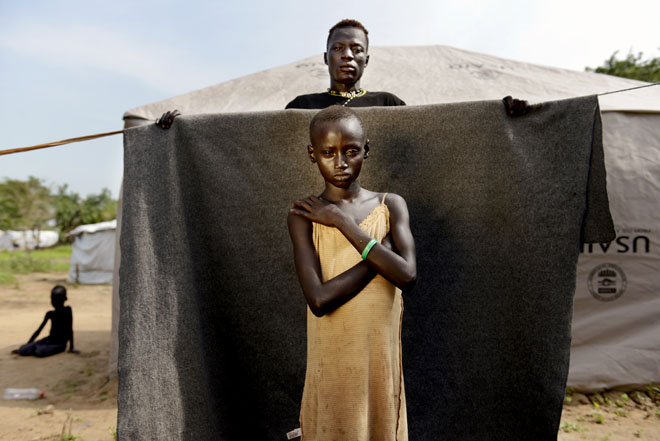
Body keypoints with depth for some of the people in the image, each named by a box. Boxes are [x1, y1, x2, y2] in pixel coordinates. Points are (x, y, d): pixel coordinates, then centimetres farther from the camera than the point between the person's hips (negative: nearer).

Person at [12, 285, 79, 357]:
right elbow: (39, 330, 11)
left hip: (60, 344, -5)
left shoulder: (67, 310, -11)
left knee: (40, 352, -33)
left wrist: (71, 348, -14)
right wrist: (27, 345, 11)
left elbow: (70, 330, -13)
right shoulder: (50, 314, 5)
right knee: (22, 350, -14)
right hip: (49, 340, 5)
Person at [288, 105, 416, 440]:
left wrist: (342, 221, -16)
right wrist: (378, 252, -16)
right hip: (332, 359, -2)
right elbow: (319, 299, -19)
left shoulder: (391, 206, -2)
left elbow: (407, 276, -18)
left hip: (381, 355, 2)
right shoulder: (303, 216, -8)